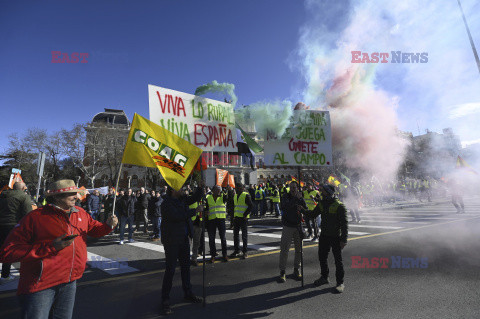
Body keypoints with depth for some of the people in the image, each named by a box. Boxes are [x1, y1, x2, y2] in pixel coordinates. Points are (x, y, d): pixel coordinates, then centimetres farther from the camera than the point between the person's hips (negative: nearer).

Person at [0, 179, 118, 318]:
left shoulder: (81, 213, 2)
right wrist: (51, 247, -24)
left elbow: (94, 228, 17)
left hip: (70, 282, 6)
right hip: (40, 285, -5)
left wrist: (108, 225, -7)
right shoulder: (36, 217, -14)